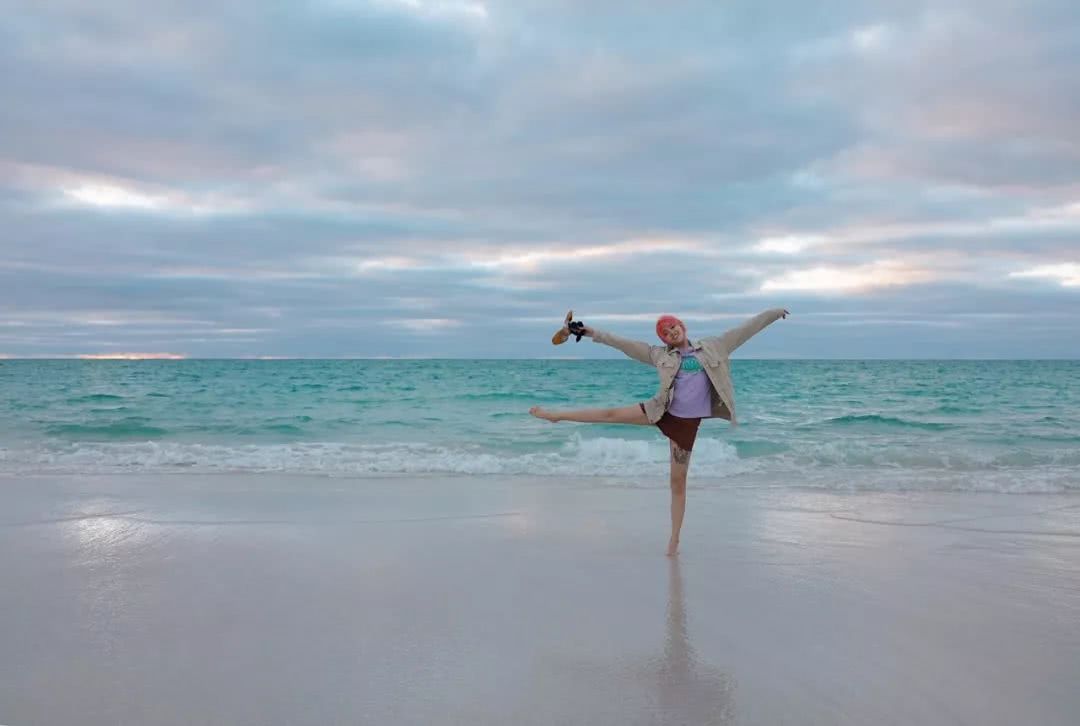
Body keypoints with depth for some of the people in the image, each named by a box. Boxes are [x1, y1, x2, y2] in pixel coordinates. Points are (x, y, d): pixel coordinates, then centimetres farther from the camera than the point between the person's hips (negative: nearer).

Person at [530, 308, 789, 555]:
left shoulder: (712, 347, 4)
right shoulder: (660, 355, 5)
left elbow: (744, 330, 7)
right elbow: (625, 344, 7)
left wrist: (773, 313, 9)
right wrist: (596, 334, 5)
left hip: (687, 422, -1)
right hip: (662, 411, 1)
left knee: (678, 481, 2)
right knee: (612, 414, -1)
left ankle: (674, 539, 11)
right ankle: (555, 415, 16)